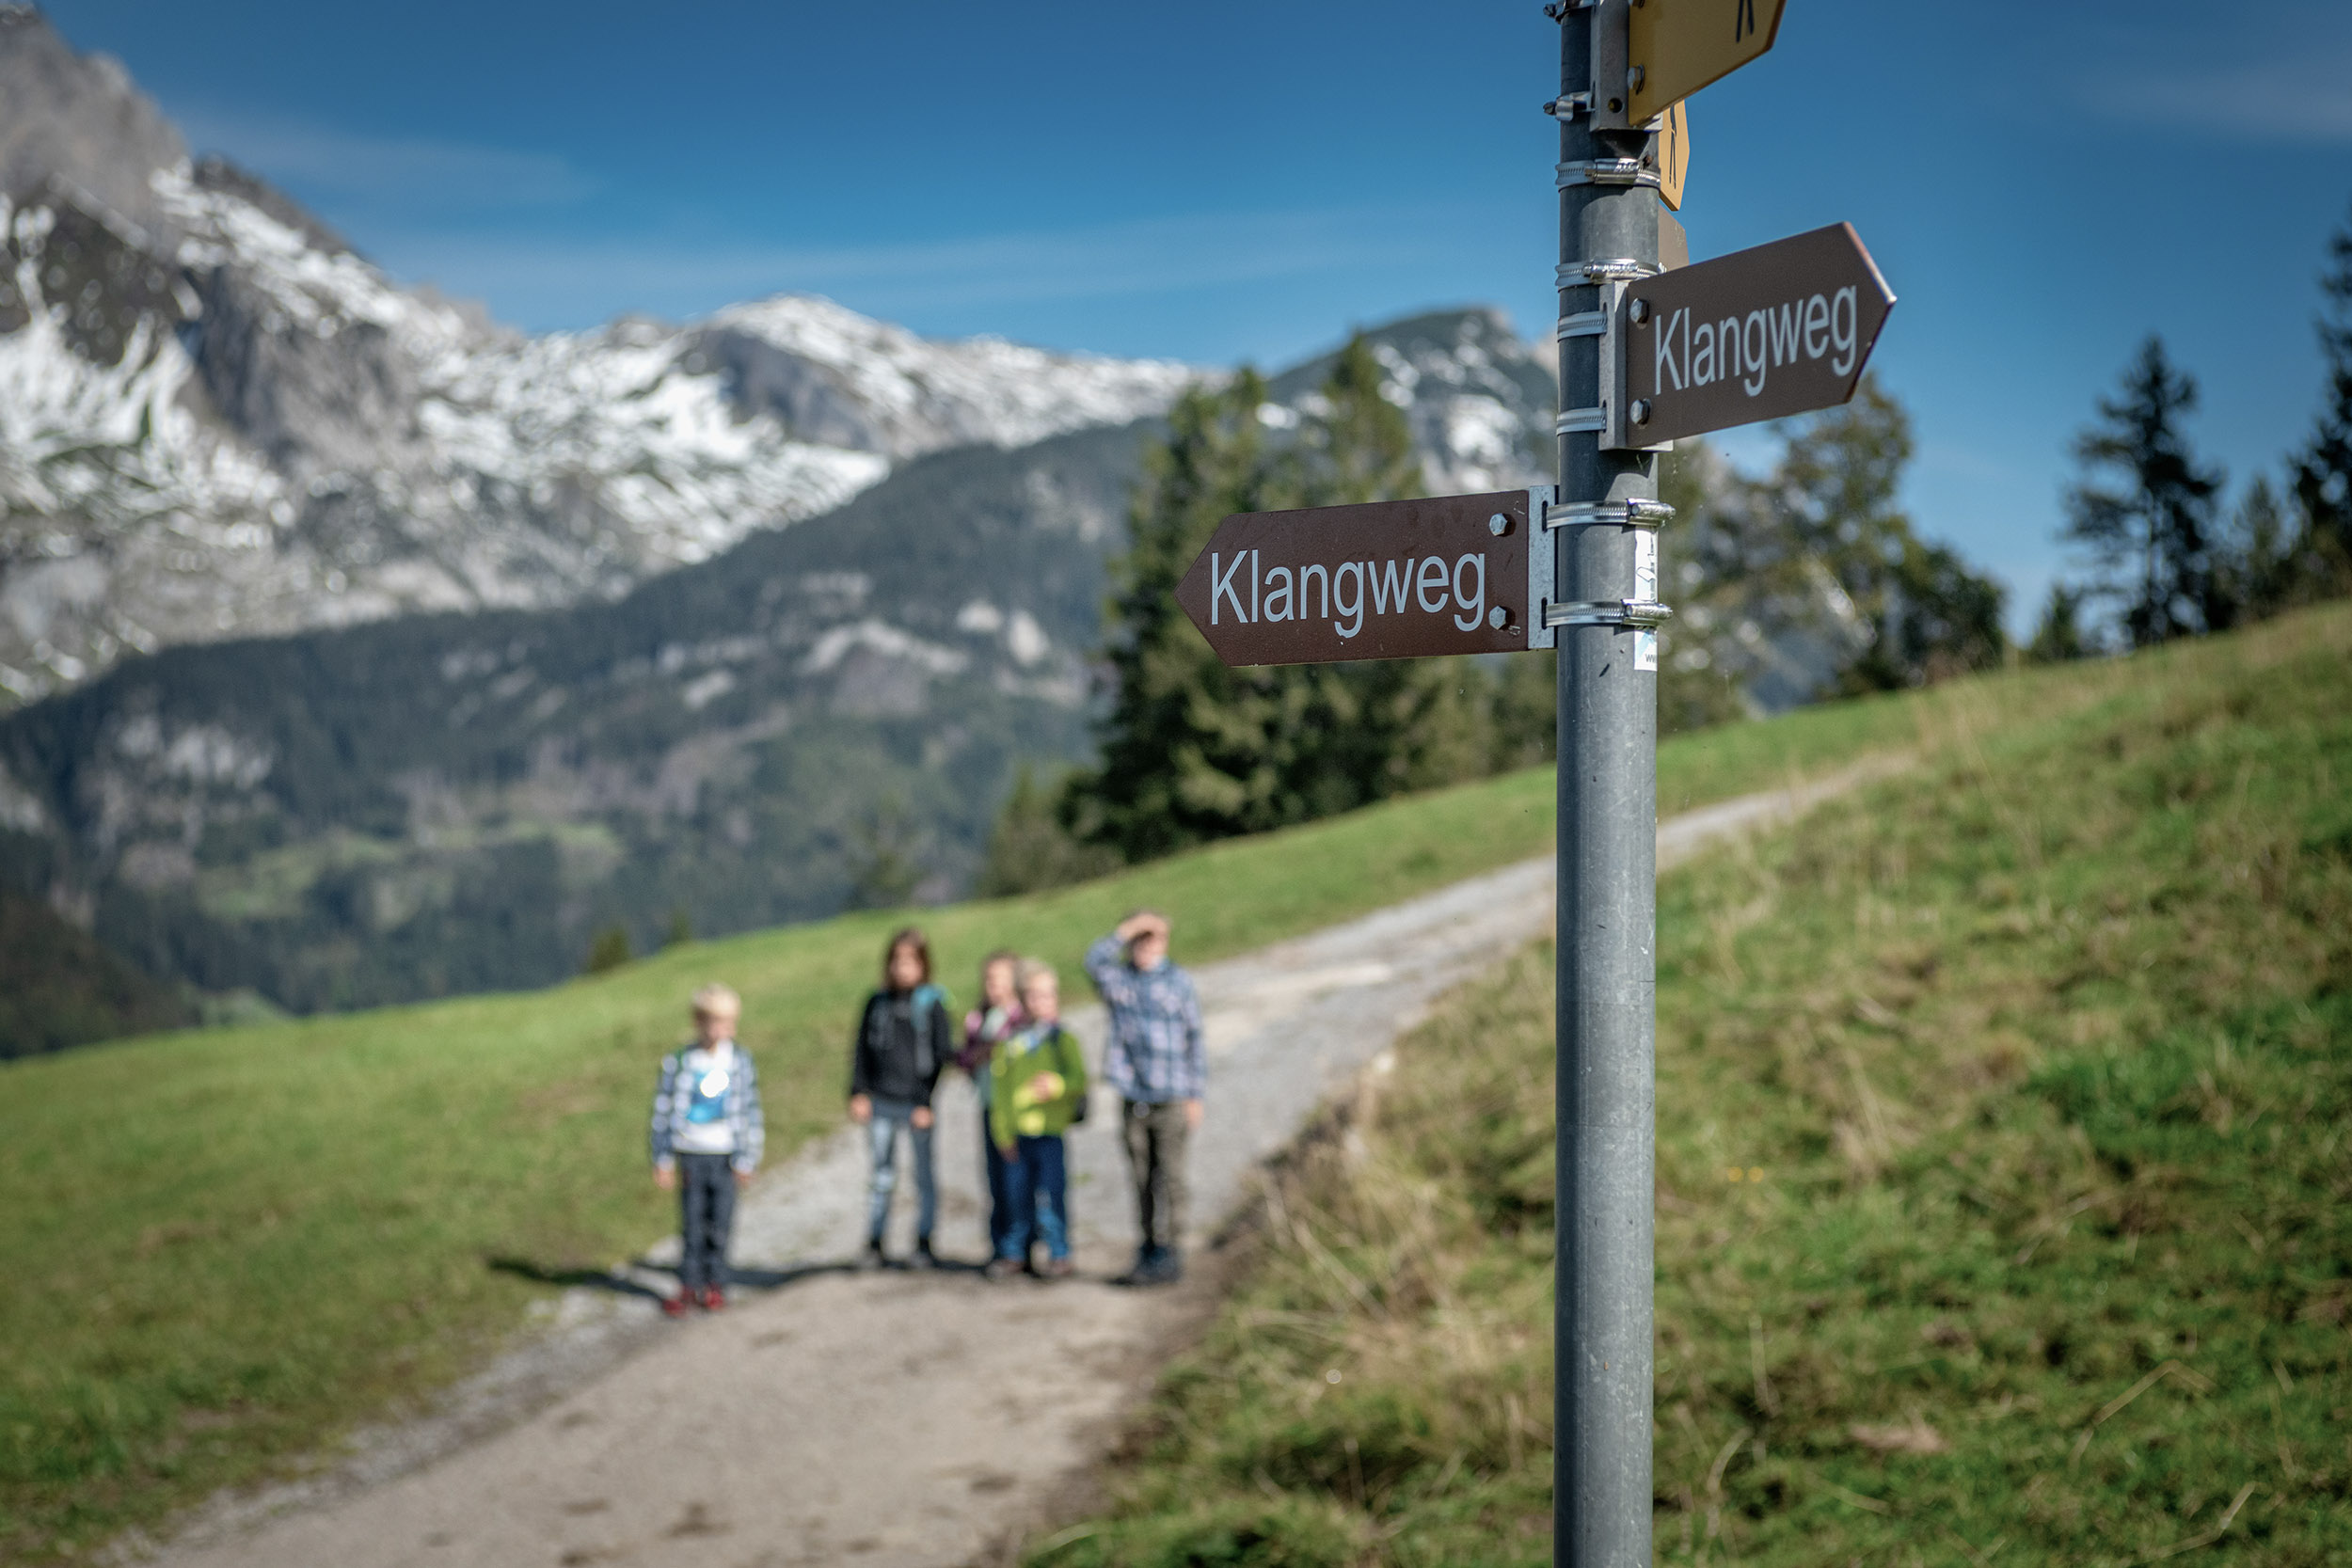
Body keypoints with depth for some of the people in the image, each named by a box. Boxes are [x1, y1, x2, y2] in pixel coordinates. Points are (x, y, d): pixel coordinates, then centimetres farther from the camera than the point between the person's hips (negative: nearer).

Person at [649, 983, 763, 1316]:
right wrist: (662, 1161, 0)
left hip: (724, 1155, 1)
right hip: (691, 1154, -1)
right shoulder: (679, 1062, -6)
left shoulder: (739, 1062, -1)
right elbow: (663, 1111, 0)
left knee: (720, 1223, 3)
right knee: (691, 1224, 1)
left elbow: (750, 1111, 3)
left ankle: (714, 1285, 16)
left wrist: (747, 1159, -1)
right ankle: (689, 1286, 11)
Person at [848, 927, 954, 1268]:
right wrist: (858, 1092, 5)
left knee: (925, 1177, 3)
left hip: (917, 1105, -2)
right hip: (881, 1103, 2)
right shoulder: (877, 1003, 8)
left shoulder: (933, 1004, -2)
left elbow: (942, 1055, -3)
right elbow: (861, 1049, 14)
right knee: (882, 1176, 6)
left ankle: (923, 1244, 14)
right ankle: (874, 1245, 12)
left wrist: (928, 1103, -8)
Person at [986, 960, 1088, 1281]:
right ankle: (1013, 1252, 25)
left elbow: (1078, 1079, -7)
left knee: (1051, 1194, -4)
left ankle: (1059, 1255, 10)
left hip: (1051, 1133, -3)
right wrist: (1003, 1130, 2)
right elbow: (999, 1085, 9)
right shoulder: (1011, 1043, 8)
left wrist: (1059, 1085, -29)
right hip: (1017, 1133, 3)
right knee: (1017, 1194, 9)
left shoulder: (1064, 1040, 3)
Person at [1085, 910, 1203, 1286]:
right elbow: (1096, 961, -16)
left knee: (1169, 1178, -1)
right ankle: (1148, 1251, 18)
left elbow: (1195, 1040, 2)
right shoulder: (1118, 979, 6)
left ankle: (1168, 1255, 3)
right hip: (1132, 1098, 3)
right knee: (1141, 1179, 9)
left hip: (1171, 1100, -3)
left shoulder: (1179, 982, 0)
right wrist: (1127, 930, -23)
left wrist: (1195, 1096, -1)